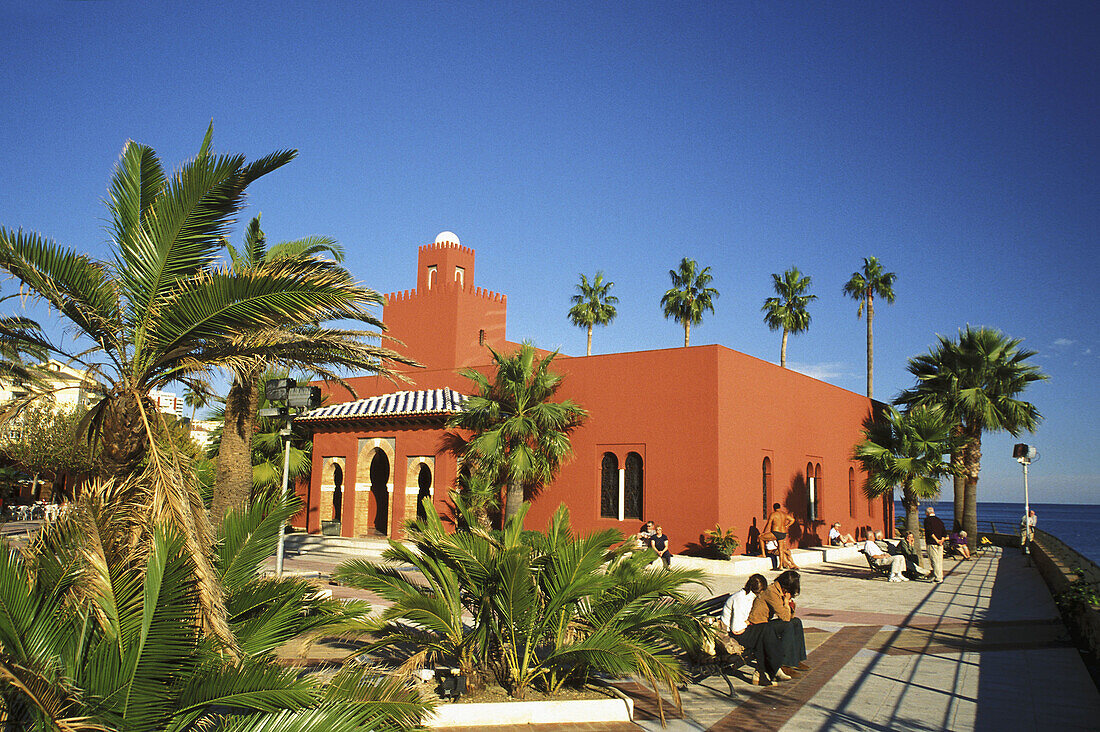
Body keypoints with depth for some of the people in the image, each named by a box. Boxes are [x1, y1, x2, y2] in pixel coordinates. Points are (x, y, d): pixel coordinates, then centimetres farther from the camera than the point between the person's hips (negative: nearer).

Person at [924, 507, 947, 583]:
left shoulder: (927, 520, -3)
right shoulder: (939, 520, 15)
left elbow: (930, 531, -17)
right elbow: (945, 532, 9)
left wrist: (936, 540, -15)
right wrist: (941, 540, 1)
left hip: (931, 543, -6)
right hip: (940, 545, 6)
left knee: (934, 561, -5)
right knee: (940, 561, 12)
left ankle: (938, 578, -6)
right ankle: (940, 576, 17)